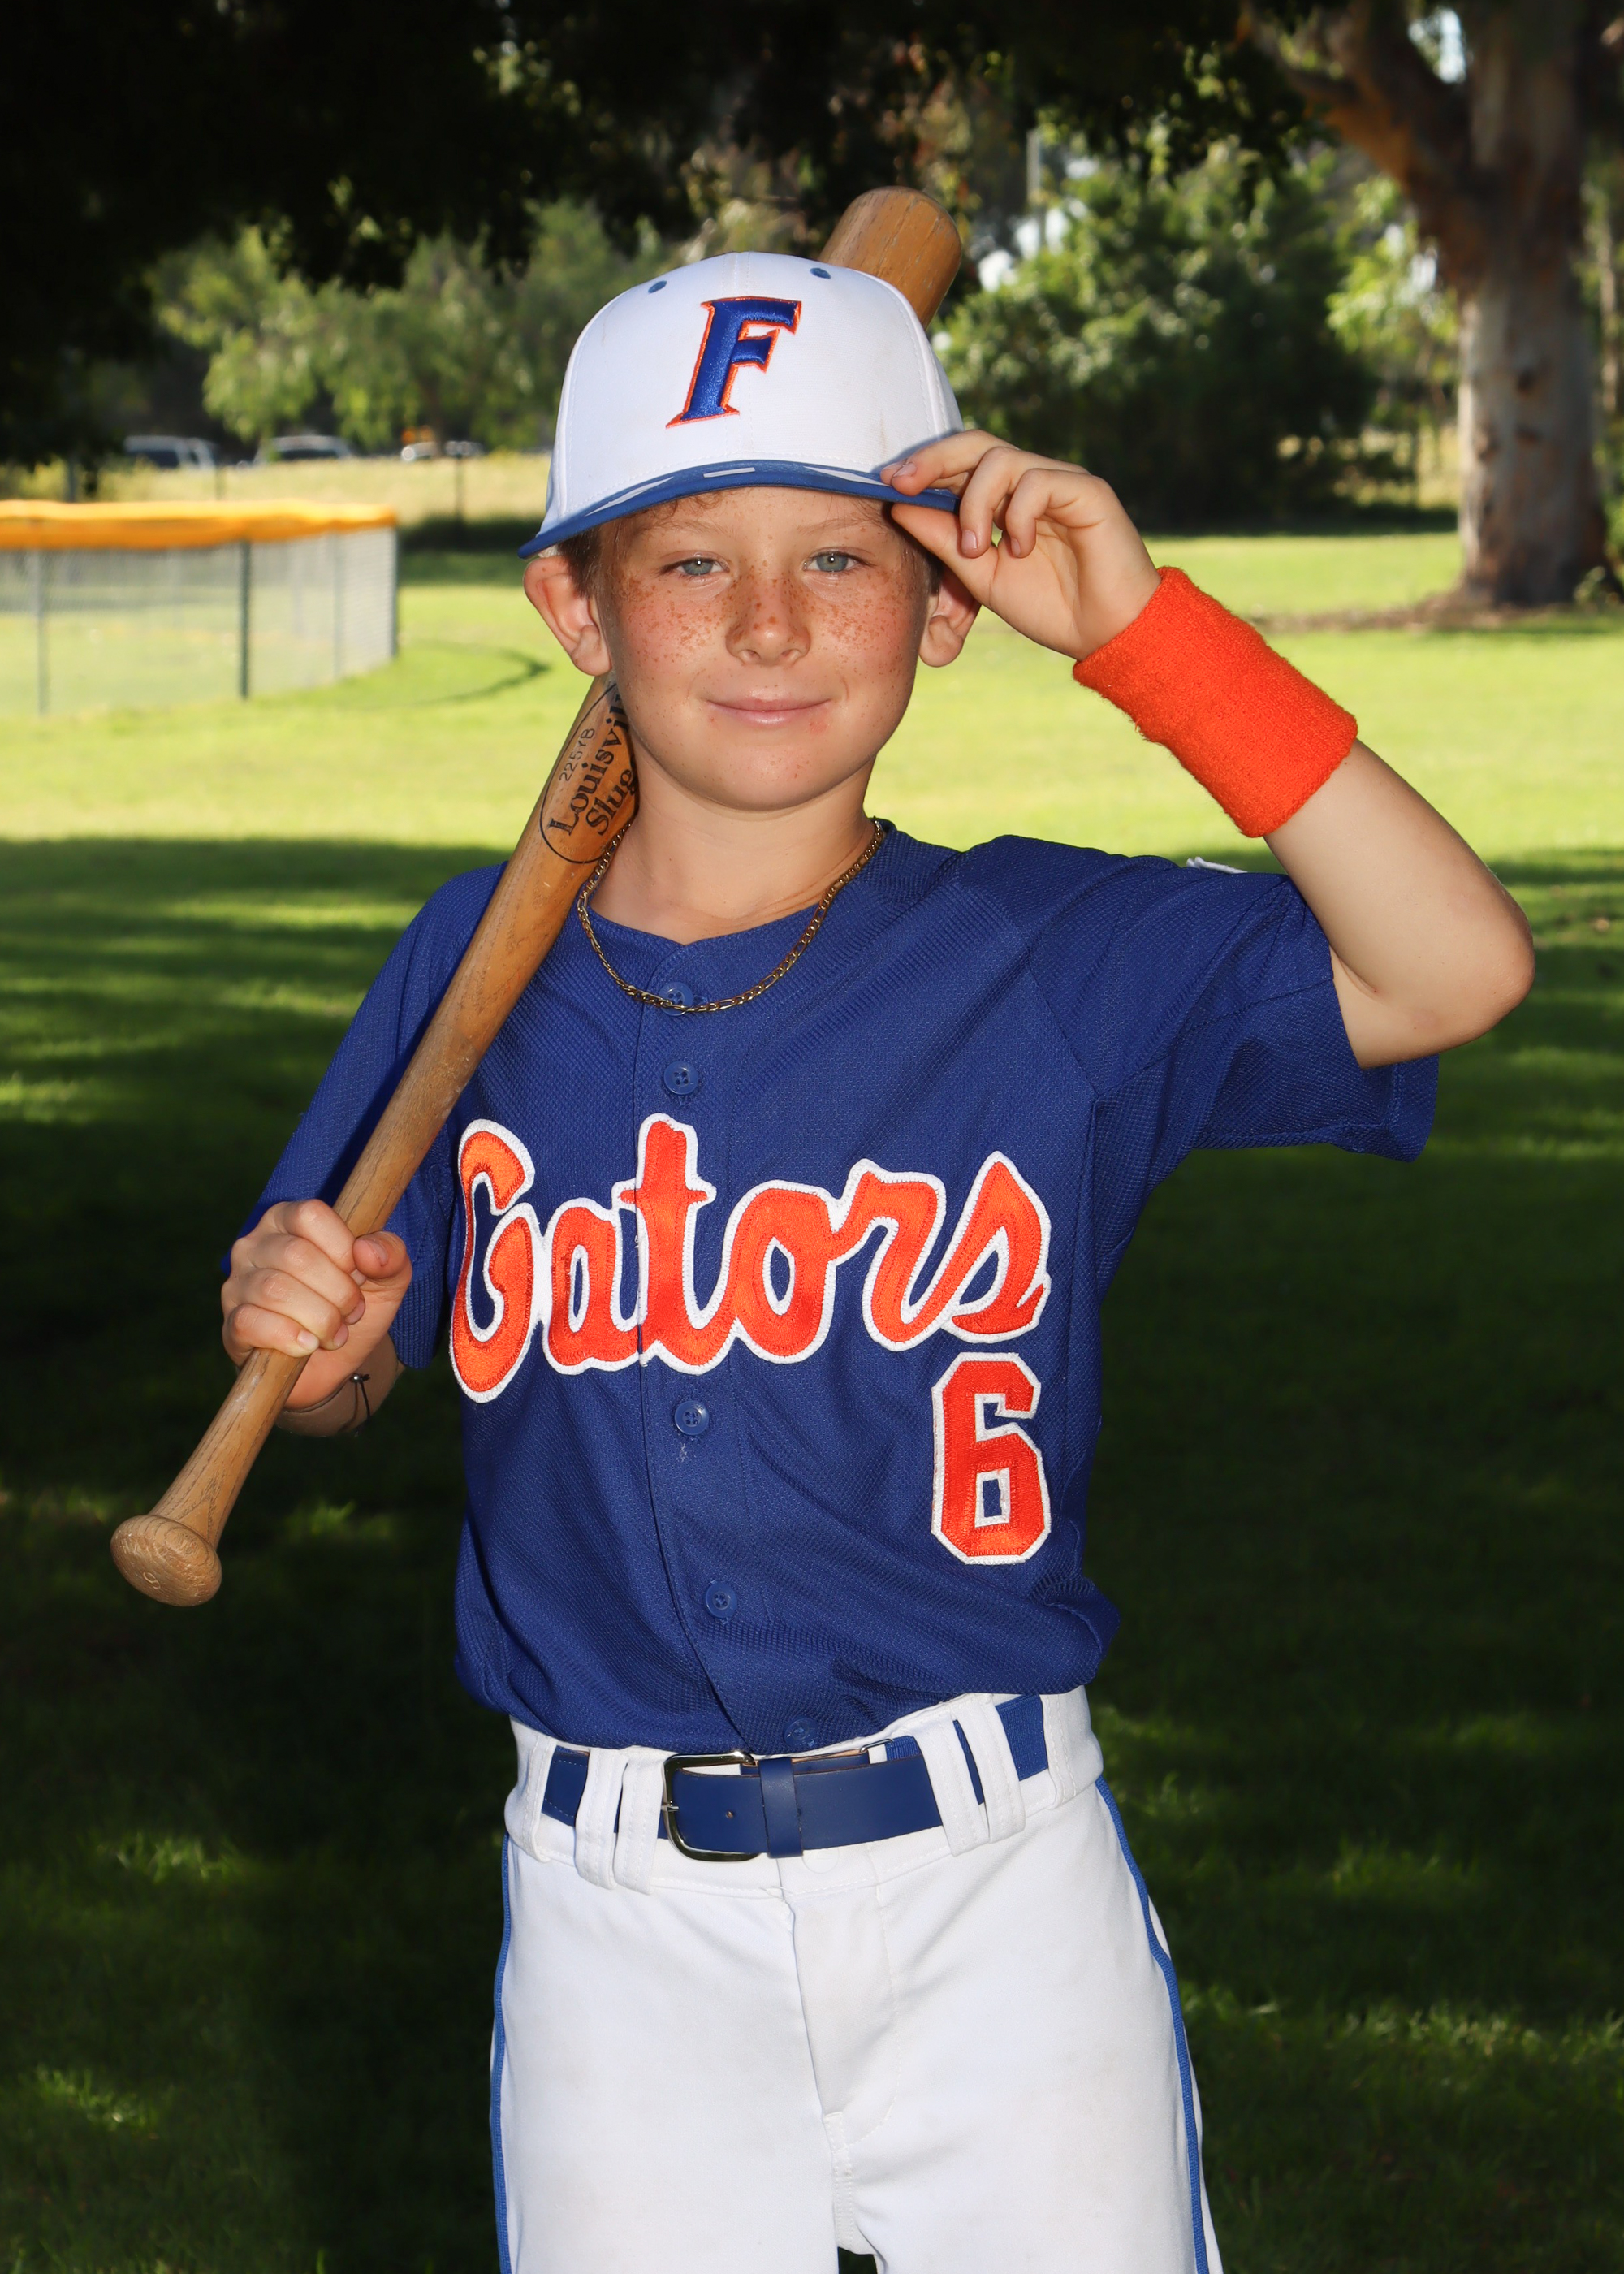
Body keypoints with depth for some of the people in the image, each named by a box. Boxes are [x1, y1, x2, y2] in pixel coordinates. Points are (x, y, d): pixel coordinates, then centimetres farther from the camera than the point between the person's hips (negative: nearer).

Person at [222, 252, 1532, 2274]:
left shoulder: (1059, 962, -5)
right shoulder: (482, 968, 1)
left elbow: (1456, 967, -18)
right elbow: (353, 1379, 12)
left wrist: (1137, 627, -20)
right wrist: (307, 1336, -12)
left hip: (993, 1883, -1)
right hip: (618, 1907, 1)